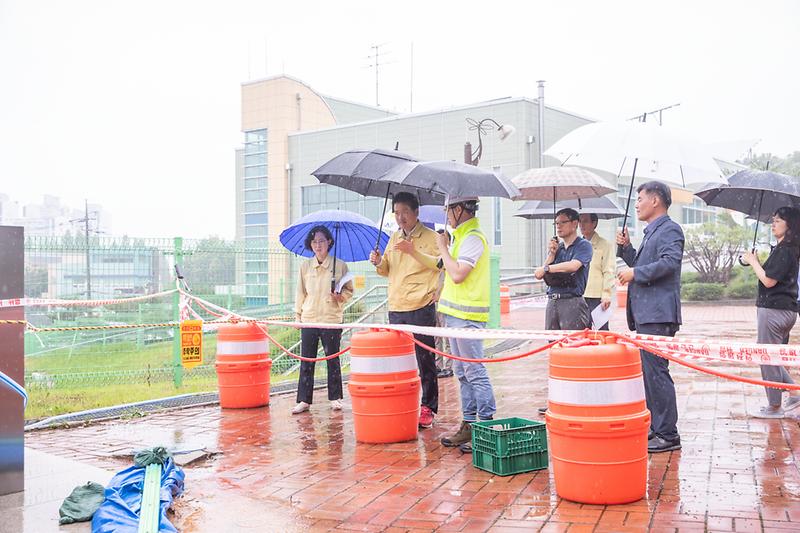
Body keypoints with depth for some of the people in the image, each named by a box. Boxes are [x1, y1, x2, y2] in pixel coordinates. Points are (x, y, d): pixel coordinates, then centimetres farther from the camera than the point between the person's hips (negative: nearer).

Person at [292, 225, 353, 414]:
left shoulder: (340, 265, 0)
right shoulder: (305, 266, 7)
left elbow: (349, 290, 8)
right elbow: (301, 292, 11)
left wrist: (340, 296, -12)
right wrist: (298, 314, 7)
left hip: (331, 319, -2)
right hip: (308, 319, 2)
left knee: (332, 359, 7)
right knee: (306, 361, 3)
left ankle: (335, 398, 19)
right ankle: (304, 400, 8)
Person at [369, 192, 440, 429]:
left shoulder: (430, 237, -2)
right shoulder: (394, 238, 17)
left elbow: (438, 264, -14)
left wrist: (413, 251, -25)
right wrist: (379, 263, 1)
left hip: (421, 307, -6)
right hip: (396, 308, 6)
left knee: (424, 359, 0)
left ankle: (428, 407, 8)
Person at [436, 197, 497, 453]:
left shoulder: (473, 238, -14)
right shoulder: (462, 237, 17)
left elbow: (457, 275, -21)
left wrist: (443, 247, -11)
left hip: (467, 315, -10)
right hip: (456, 314, 10)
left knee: (475, 374, -6)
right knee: (463, 374, 13)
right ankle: (468, 425, 21)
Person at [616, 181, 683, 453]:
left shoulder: (669, 229, -7)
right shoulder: (651, 232, 23)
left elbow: (670, 262, -23)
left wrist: (635, 273, -17)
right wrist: (626, 248, 15)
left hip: (658, 314, -11)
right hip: (645, 314, 11)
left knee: (655, 371, -9)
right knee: (647, 371, 14)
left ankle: (668, 435, -3)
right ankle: (653, 428, 23)